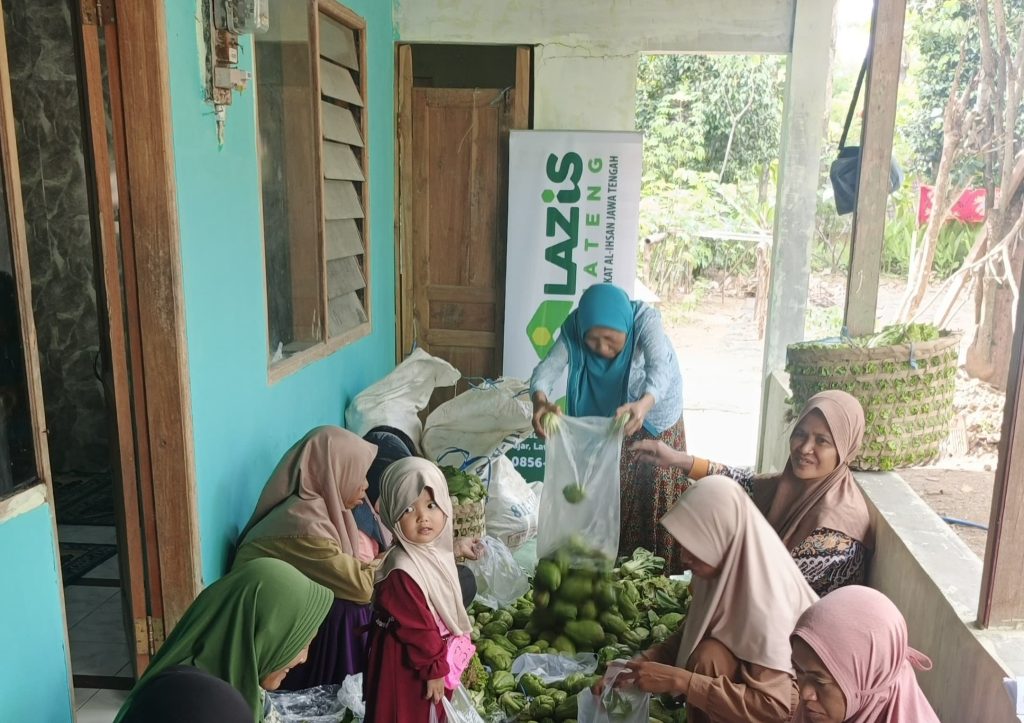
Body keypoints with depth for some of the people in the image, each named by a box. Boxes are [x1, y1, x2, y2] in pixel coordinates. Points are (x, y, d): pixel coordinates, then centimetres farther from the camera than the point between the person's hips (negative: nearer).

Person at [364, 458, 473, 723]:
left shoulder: (436, 551, -2)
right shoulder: (402, 571, -31)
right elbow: (416, 628, -25)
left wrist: (450, 658, 18)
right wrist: (434, 668, -16)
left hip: (438, 653, 9)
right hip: (408, 666, -9)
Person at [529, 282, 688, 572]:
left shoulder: (645, 319, -32)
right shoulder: (574, 329, -24)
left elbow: (660, 367, -47)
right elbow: (548, 367, -35)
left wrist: (644, 405, -68)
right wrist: (540, 401, -58)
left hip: (656, 417, -2)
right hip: (605, 418, 2)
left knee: (657, 500, 2)